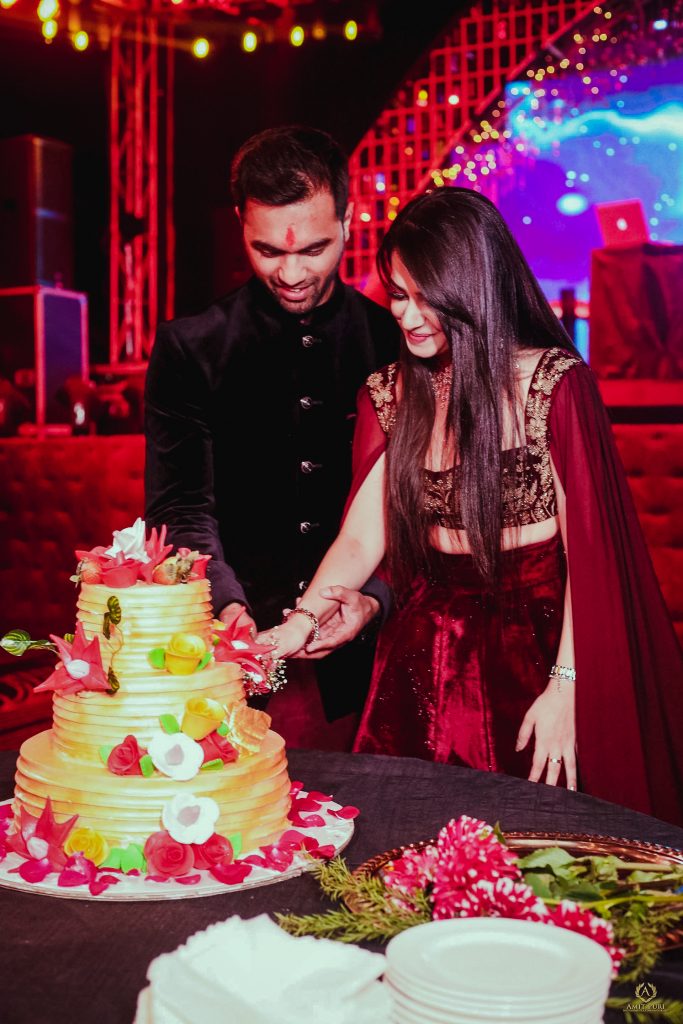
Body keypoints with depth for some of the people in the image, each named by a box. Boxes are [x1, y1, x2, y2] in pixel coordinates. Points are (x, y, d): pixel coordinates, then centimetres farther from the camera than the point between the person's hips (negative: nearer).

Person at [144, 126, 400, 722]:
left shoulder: (398, 344, 0)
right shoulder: (189, 349, 0)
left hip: (365, 652, 1)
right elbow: (181, 509, -4)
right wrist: (228, 608, -20)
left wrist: (373, 598, -16)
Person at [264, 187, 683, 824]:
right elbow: (361, 539, 0)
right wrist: (303, 619, -17)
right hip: (425, 662, 4)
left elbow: (587, 547, -10)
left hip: (534, 648, -3)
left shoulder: (553, 383, -9)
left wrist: (565, 685, -14)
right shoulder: (388, 396, 4)